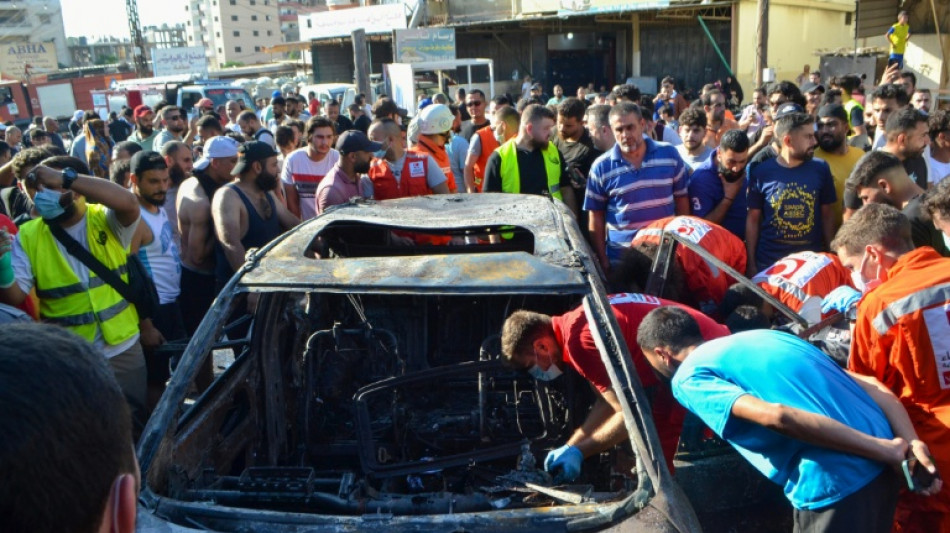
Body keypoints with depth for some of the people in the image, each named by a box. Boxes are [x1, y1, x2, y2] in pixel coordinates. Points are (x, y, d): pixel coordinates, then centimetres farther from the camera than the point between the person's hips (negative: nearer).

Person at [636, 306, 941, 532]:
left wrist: (887, 452, -13)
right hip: (879, 468, 8)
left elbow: (776, 417, -19)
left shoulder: (688, 378, -2)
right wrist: (912, 443, 1)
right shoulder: (763, 335, 22)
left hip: (833, 485, -8)